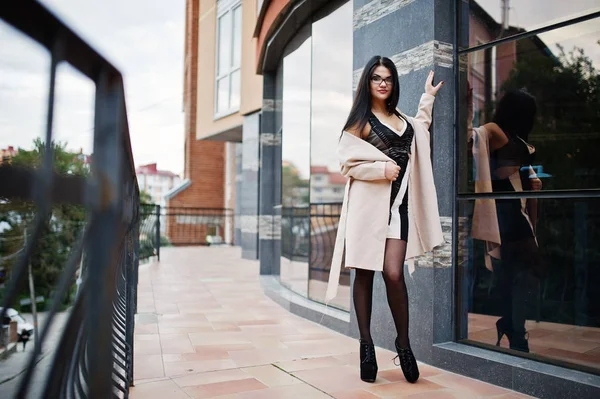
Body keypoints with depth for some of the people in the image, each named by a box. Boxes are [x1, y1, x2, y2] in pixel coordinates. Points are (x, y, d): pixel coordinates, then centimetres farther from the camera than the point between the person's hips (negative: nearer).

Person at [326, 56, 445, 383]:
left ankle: (403, 342, 9)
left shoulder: (401, 119, 18)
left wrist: (427, 99, 39)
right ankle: (366, 344, 13)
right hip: (368, 202, -3)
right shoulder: (361, 120, 2)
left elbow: (419, 129, 40)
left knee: (393, 273, -9)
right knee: (364, 274, 1)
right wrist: (382, 168, -12)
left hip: (398, 202, 3)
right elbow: (346, 158, -7)